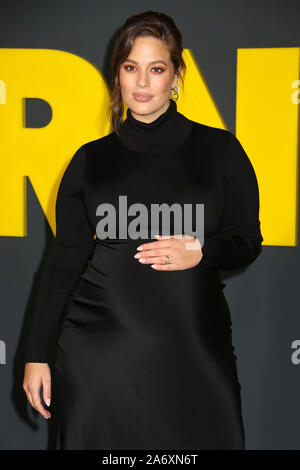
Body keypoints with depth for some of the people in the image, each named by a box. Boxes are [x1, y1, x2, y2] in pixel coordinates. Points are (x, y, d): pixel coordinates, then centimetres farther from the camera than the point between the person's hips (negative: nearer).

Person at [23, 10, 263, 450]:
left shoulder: (219, 149, 4)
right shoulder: (92, 159, 7)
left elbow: (247, 241, 8)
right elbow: (64, 261, 8)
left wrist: (200, 253, -14)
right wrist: (38, 355, 4)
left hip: (194, 346, 0)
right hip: (99, 348, 1)